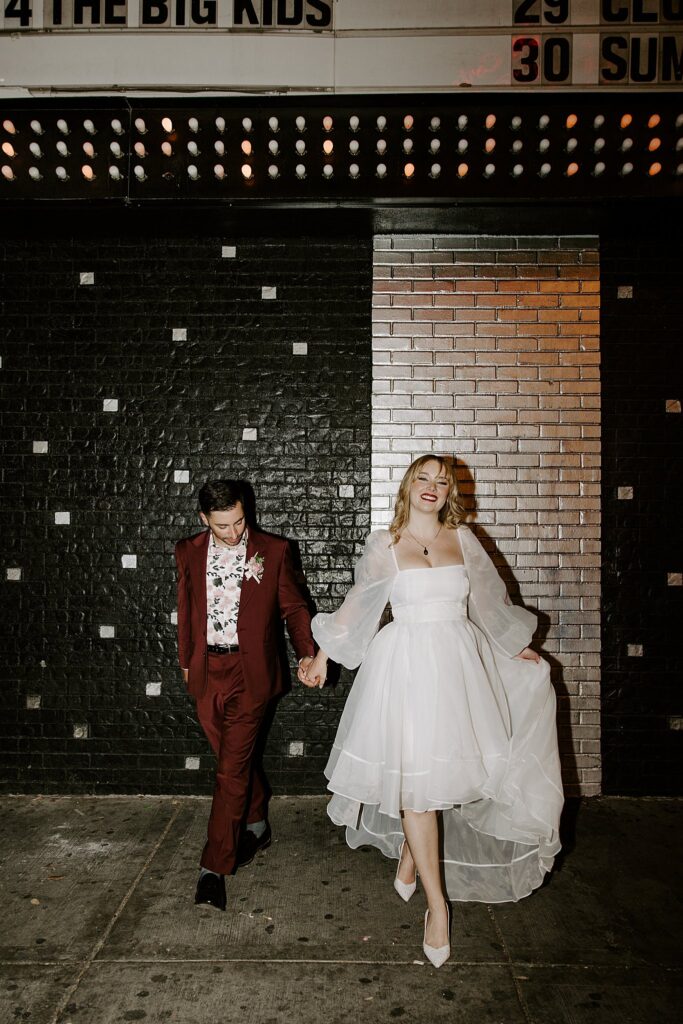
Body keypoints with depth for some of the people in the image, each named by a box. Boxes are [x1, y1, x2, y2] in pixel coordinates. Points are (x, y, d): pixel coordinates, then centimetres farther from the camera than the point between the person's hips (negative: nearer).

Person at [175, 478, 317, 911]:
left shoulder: (273, 550, -5)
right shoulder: (189, 552, 4)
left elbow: (294, 606, 0)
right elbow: (186, 610, 15)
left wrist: (306, 652, -13)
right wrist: (187, 662, 19)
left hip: (249, 672, -4)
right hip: (207, 672, 4)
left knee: (232, 768, -2)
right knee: (235, 760, 17)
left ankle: (214, 867, 8)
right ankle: (257, 825, 40)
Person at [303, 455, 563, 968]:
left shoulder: (463, 539, 7)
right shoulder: (384, 544, 1)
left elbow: (489, 599, 18)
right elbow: (356, 604, 10)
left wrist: (519, 647, 26)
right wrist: (322, 654, 12)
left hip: (456, 663, 3)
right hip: (405, 664, -2)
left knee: (439, 768, 9)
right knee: (414, 775, -2)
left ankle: (409, 853, 38)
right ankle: (437, 903, 10)